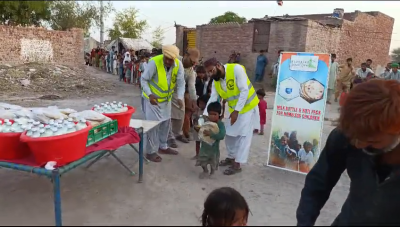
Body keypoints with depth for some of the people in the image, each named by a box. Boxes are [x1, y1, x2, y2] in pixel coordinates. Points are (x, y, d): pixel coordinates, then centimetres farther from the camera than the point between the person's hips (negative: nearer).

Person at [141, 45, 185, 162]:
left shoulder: (178, 65, -14)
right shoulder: (154, 62, -27)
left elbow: (181, 82, -10)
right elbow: (143, 79, -20)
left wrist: (180, 97, -26)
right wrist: (149, 94, -34)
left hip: (166, 98, 6)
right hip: (152, 98, -6)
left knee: (166, 122, 17)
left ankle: (163, 147, 36)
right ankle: (151, 152, 13)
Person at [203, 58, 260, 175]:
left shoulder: (236, 69, -26)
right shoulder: (215, 81, -6)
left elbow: (245, 91, -27)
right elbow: (212, 99, -8)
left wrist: (236, 111, -27)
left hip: (247, 106, -7)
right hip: (234, 109, 7)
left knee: (244, 135, -4)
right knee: (229, 134, 11)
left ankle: (237, 164, 4)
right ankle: (231, 158, 30)